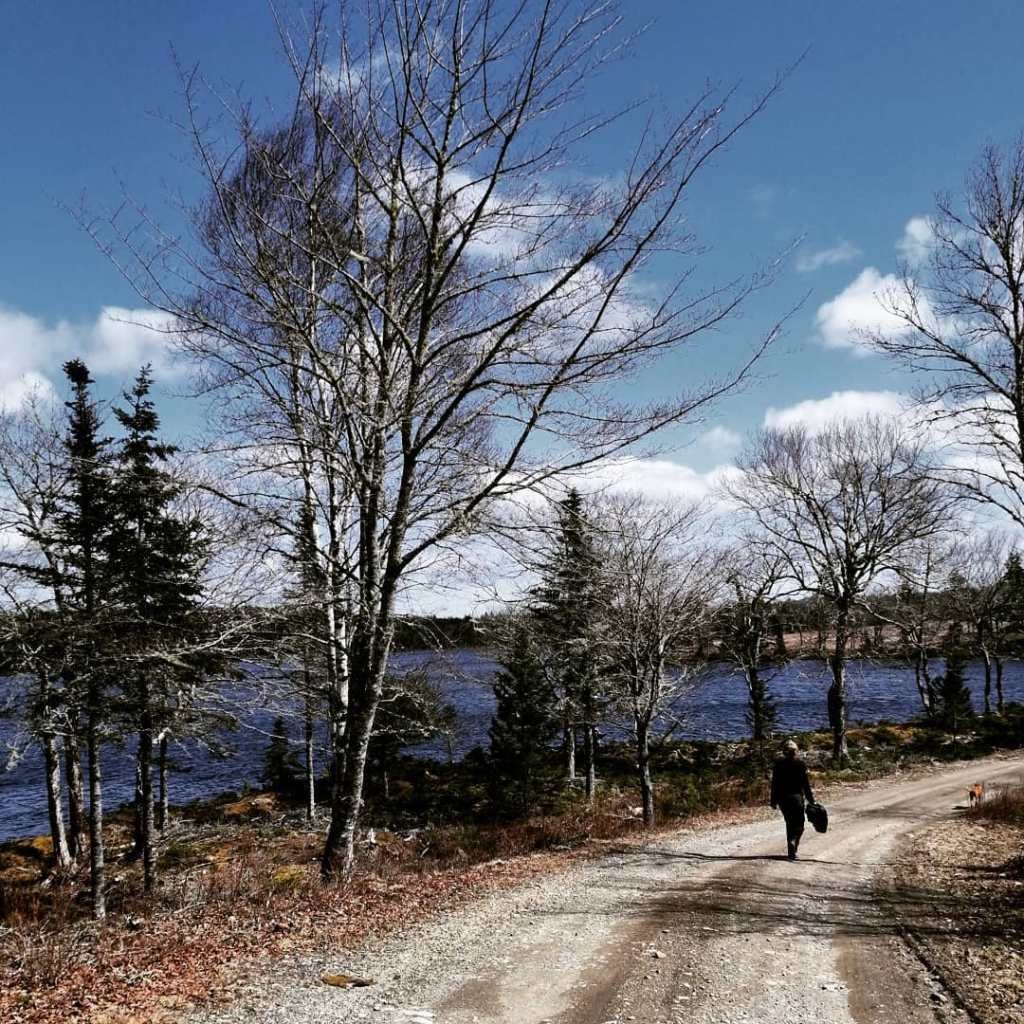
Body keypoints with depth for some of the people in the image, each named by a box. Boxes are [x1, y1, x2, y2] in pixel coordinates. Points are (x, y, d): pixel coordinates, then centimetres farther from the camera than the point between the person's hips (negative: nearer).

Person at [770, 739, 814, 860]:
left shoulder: (778, 764, 1)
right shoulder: (799, 764, -7)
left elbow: (774, 784, 3)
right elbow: (805, 783, -6)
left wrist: (774, 801, 9)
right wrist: (811, 800, 2)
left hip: (782, 799, 3)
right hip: (796, 797, -3)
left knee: (790, 824, 19)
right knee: (798, 825, 4)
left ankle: (791, 850, 22)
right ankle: (792, 849, -17)